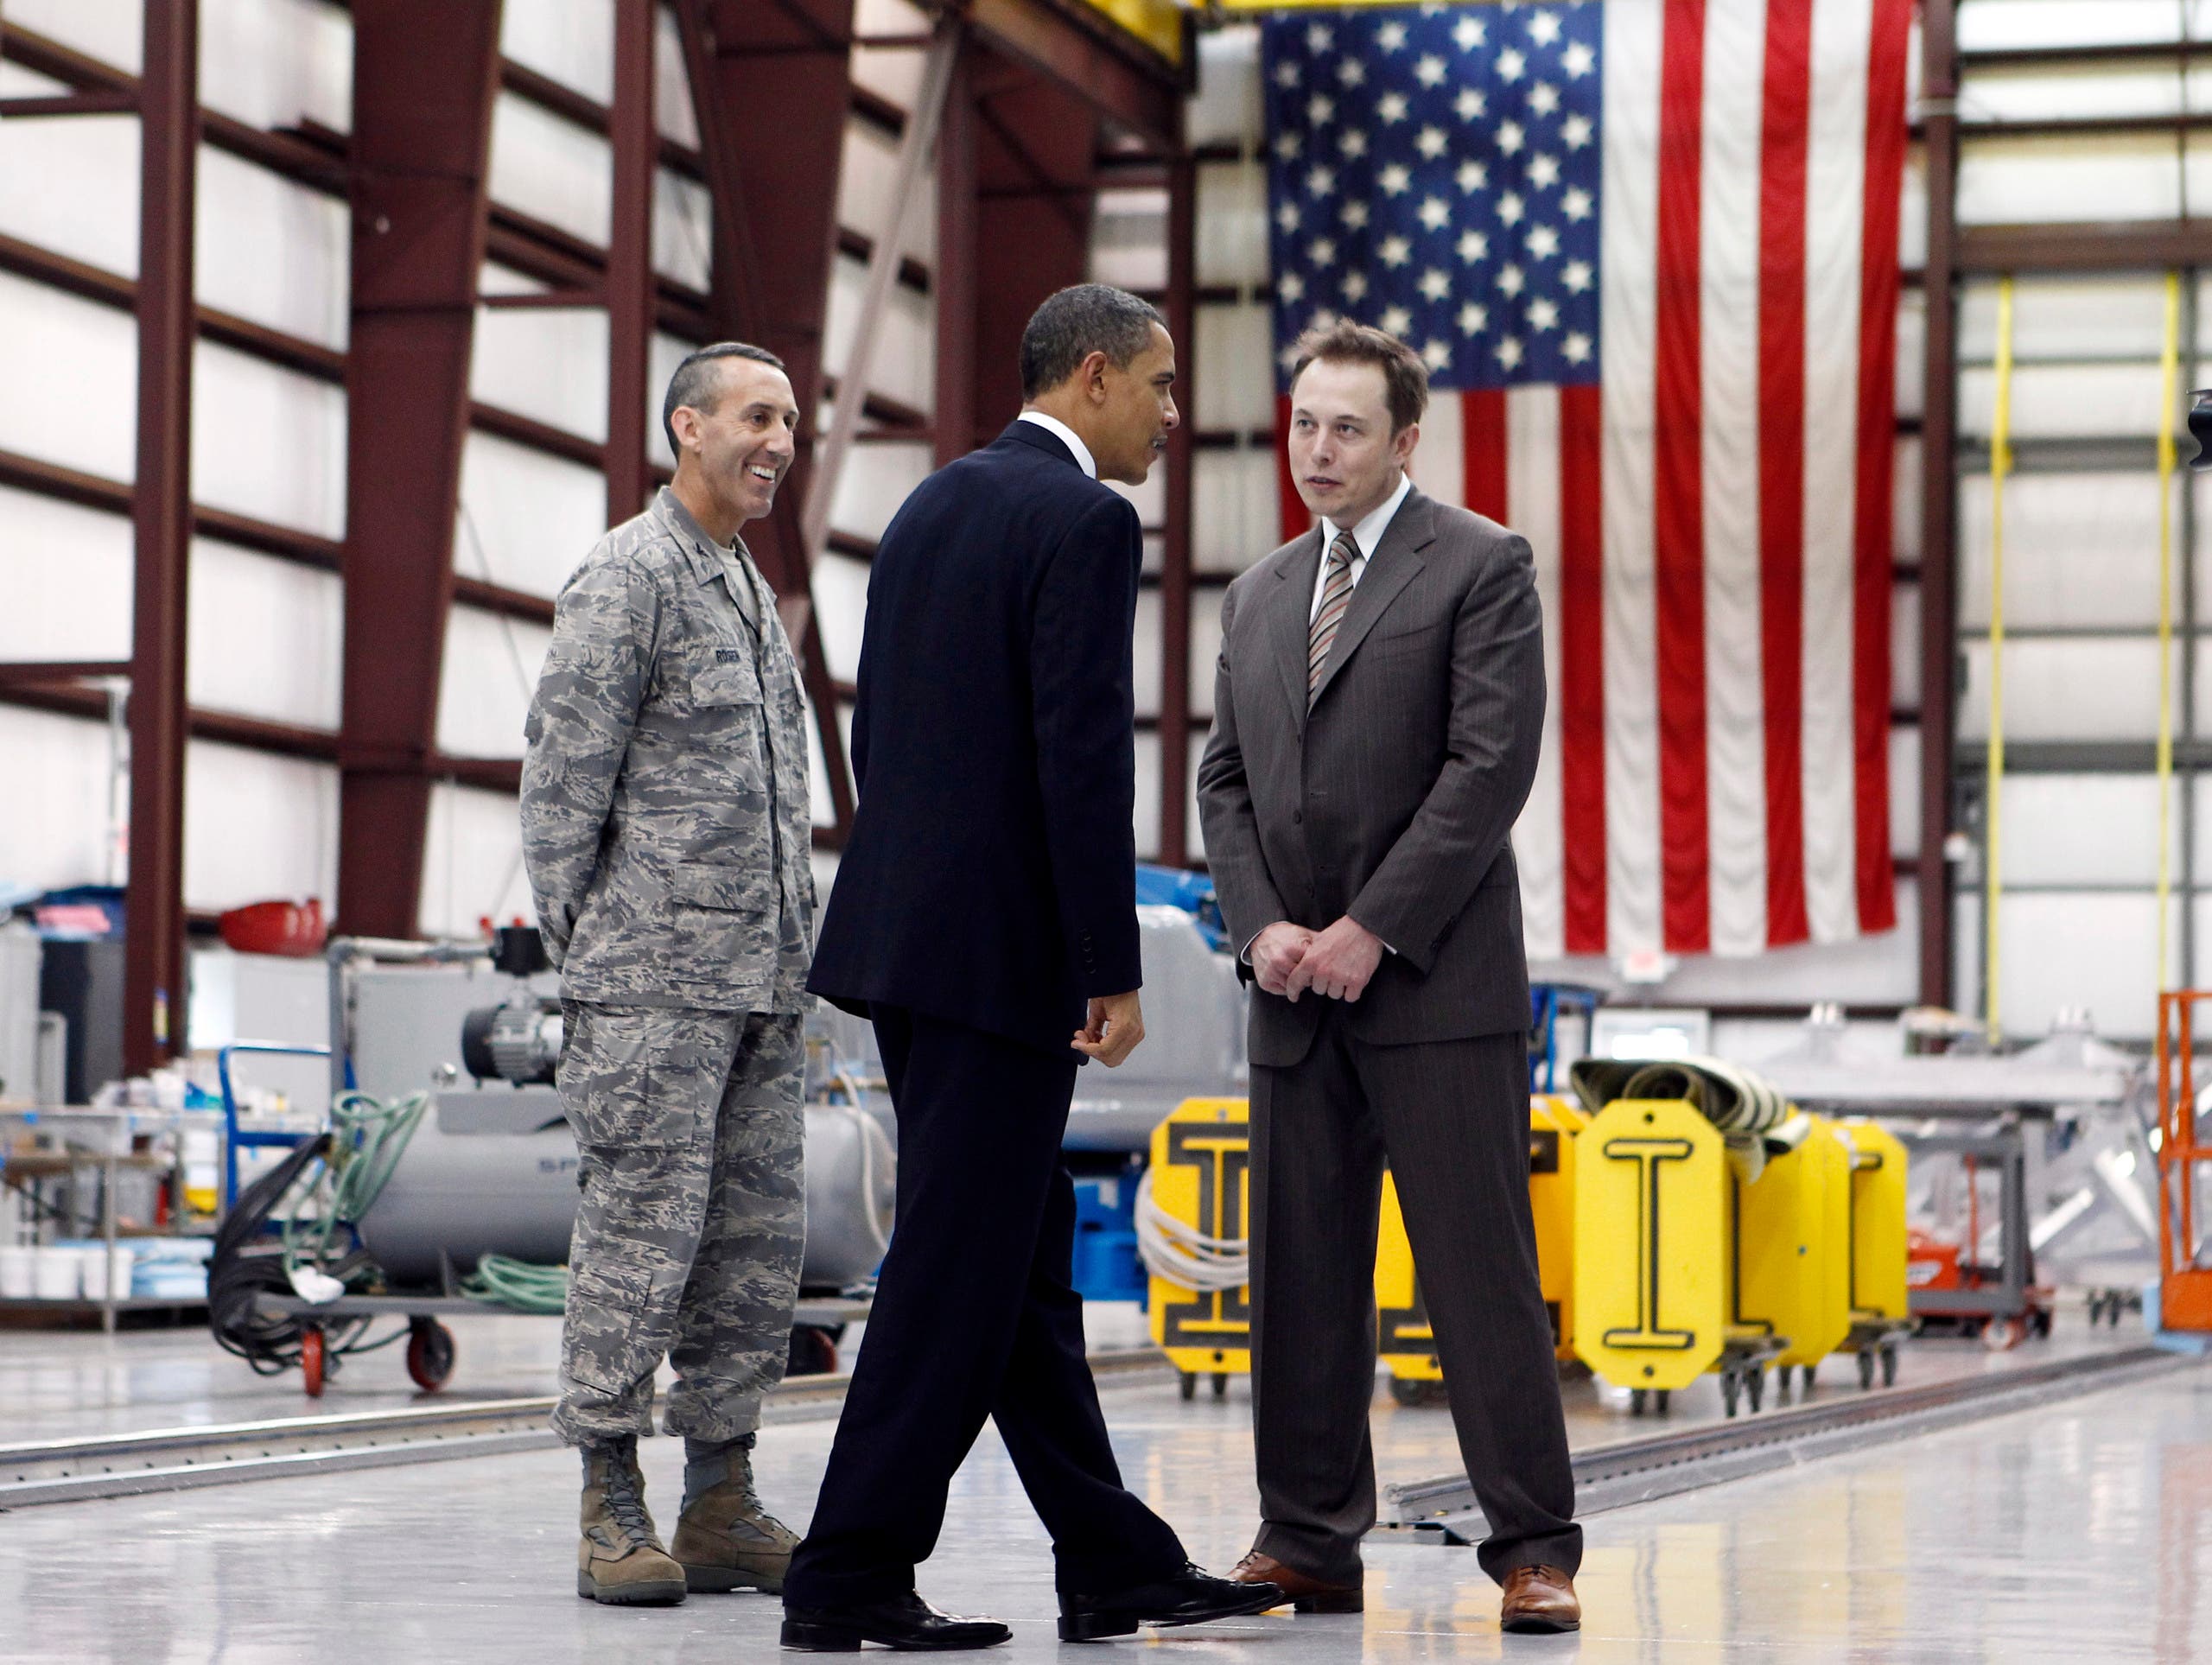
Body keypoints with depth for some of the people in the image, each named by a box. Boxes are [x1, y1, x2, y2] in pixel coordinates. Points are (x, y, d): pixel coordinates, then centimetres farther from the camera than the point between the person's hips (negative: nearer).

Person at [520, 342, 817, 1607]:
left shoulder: (754, 588, 21)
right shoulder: (627, 579, -6)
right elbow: (562, 784, -8)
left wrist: (794, 954, 17)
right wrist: (584, 951, -9)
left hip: (765, 983, 8)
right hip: (655, 981, -8)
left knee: (760, 1244, 6)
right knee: (644, 1231, -7)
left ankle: (723, 1506, 11)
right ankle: (614, 1511, -2)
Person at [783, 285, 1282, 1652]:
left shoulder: (934, 507, 16)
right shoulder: (1083, 521, -11)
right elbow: (1082, 753, -18)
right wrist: (1115, 969, -16)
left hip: (908, 929, 9)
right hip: (1001, 955, -9)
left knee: (1026, 1260, 12)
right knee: (962, 1267, -3)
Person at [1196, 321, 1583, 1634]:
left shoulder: (1482, 565, -1)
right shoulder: (1261, 596, 19)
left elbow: (1493, 765, -10)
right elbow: (1226, 778, 16)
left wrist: (1372, 928, -13)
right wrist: (1261, 925, -1)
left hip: (1437, 983, -6)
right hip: (1296, 989, 6)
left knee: (1480, 1267, -6)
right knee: (1301, 1274, 7)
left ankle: (1534, 1548, -2)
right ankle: (1309, 1544, 13)